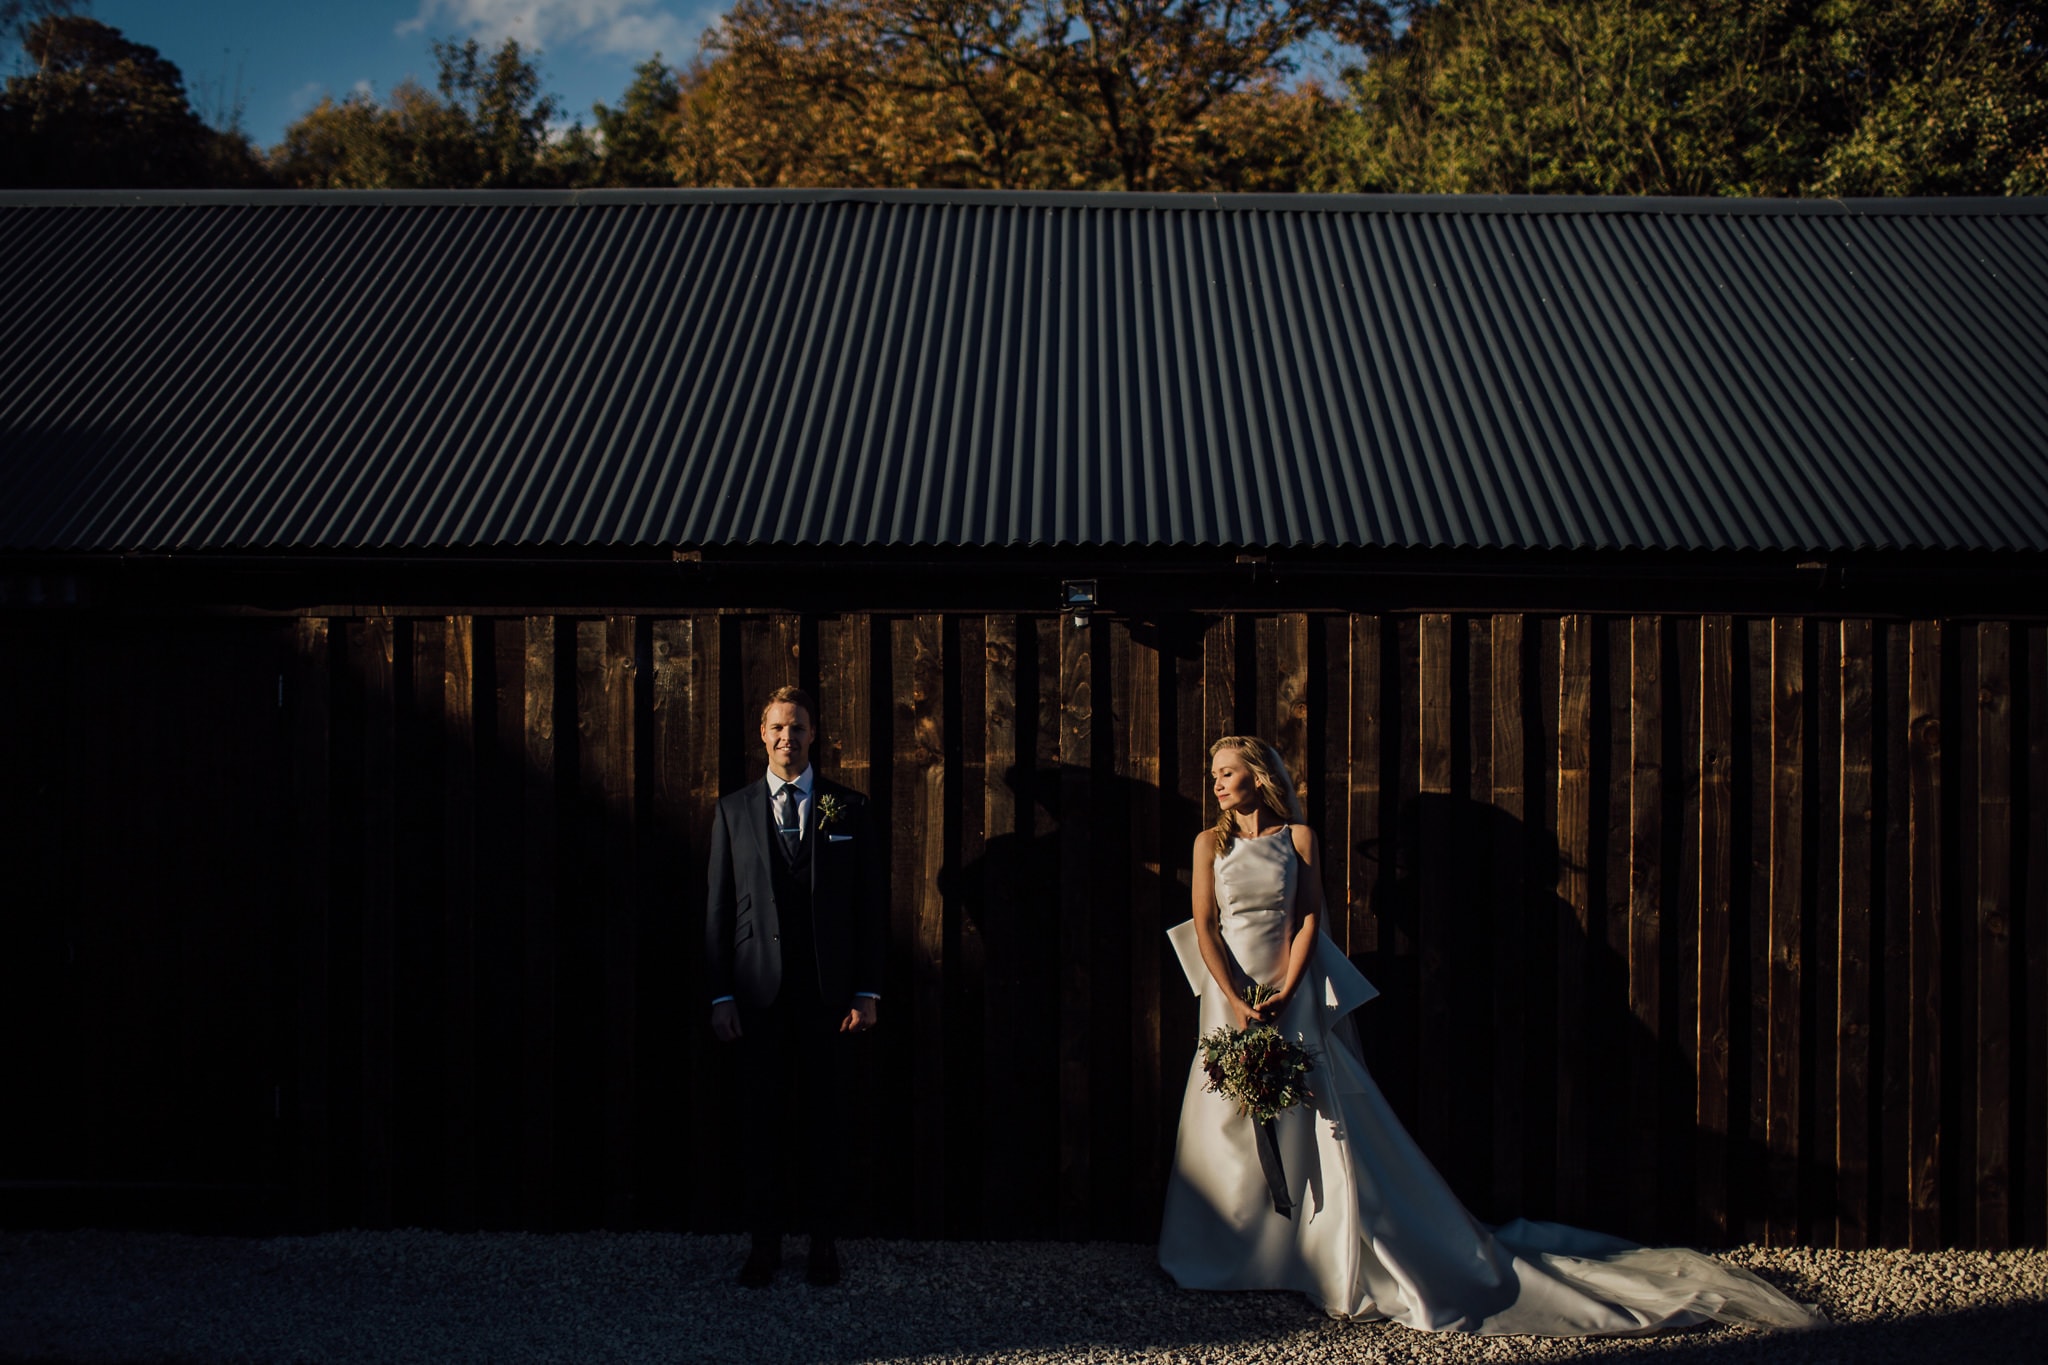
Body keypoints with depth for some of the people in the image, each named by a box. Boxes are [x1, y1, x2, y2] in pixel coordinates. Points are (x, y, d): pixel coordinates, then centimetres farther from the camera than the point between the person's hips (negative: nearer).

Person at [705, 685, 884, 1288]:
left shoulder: (847, 809, 5)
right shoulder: (734, 810, 7)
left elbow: (870, 904, 4)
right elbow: (719, 907, 6)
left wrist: (867, 991, -3)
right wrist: (722, 995, -1)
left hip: (829, 989, 0)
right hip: (760, 987, 1)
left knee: (826, 1118, 4)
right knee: (763, 1119, 3)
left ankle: (824, 1241, 14)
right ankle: (765, 1242, 12)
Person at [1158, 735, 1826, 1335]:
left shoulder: (1296, 837, 4)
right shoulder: (1211, 843, 8)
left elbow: (1307, 919, -2)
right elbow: (1204, 927, 1)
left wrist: (1284, 995, -13)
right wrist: (1236, 1003, -12)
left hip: (1293, 999, -2)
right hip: (1231, 1001, 2)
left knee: (1320, 1127, -5)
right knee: (1226, 1129, 0)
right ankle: (1228, 1257, 14)